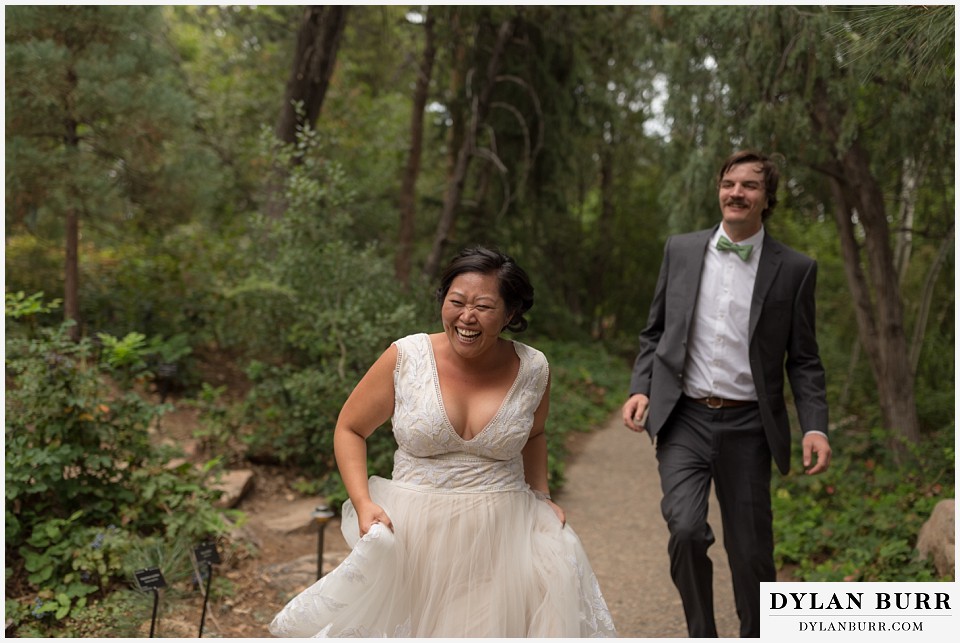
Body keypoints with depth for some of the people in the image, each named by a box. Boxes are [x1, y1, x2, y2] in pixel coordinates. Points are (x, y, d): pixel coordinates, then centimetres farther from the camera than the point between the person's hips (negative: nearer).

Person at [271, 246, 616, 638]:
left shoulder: (533, 370, -3)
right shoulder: (405, 358, -9)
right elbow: (350, 429, 2)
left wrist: (542, 496, 7)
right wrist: (363, 503, -10)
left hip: (503, 536, 1)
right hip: (413, 533, -1)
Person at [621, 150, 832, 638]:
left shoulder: (794, 269, 1)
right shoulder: (680, 250, 6)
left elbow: (803, 361, 4)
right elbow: (654, 332, 12)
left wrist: (815, 427, -9)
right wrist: (639, 389, -3)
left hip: (747, 427, 0)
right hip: (683, 419, 1)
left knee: (751, 552, 6)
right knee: (686, 529, -17)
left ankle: (755, 634, 32)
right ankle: (701, 633, 8)